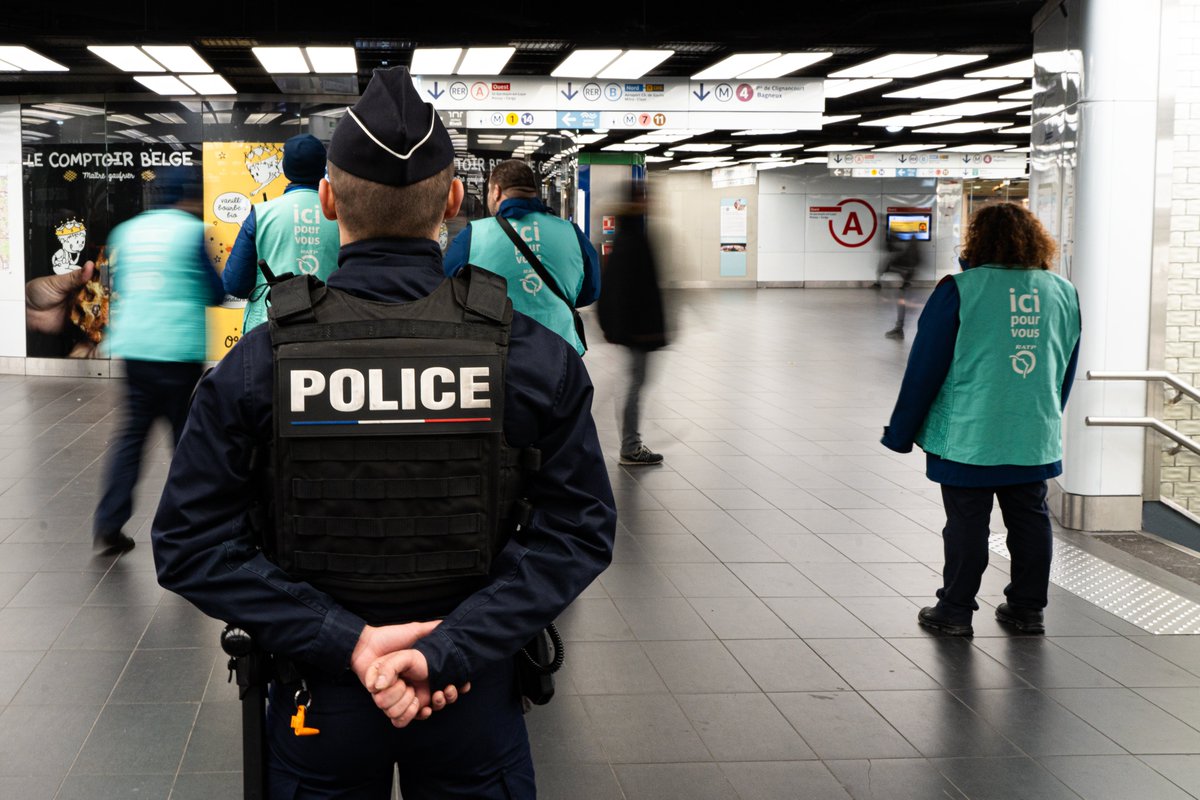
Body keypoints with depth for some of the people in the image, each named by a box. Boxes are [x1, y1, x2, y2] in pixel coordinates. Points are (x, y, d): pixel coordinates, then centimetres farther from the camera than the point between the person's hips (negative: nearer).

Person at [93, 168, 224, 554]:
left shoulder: (126, 231, 9)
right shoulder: (193, 232, -6)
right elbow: (216, 293, -1)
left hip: (133, 347, 5)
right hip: (179, 349, -4)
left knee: (131, 434, 7)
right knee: (185, 435, 8)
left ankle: (108, 525, 0)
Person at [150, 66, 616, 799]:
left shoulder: (259, 363, -13)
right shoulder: (536, 357, -13)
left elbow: (191, 542, -13)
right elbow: (579, 528, -15)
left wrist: (345, 641, -14)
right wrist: (449, 650, -16)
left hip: (320, 703, 0)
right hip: (475, 695, 0)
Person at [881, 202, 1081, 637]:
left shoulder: (959, 290, -10)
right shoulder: (1063, 292, 6)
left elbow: (926, 366, -7)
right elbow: (1068, 369, 15)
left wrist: (901, 432, 1)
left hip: (967, 436, -4)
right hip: (1035, 437, 4)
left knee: (966, 523, 3)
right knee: (1030, 520, 13)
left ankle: (955, 610, 10)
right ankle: (1027, 608, 21)